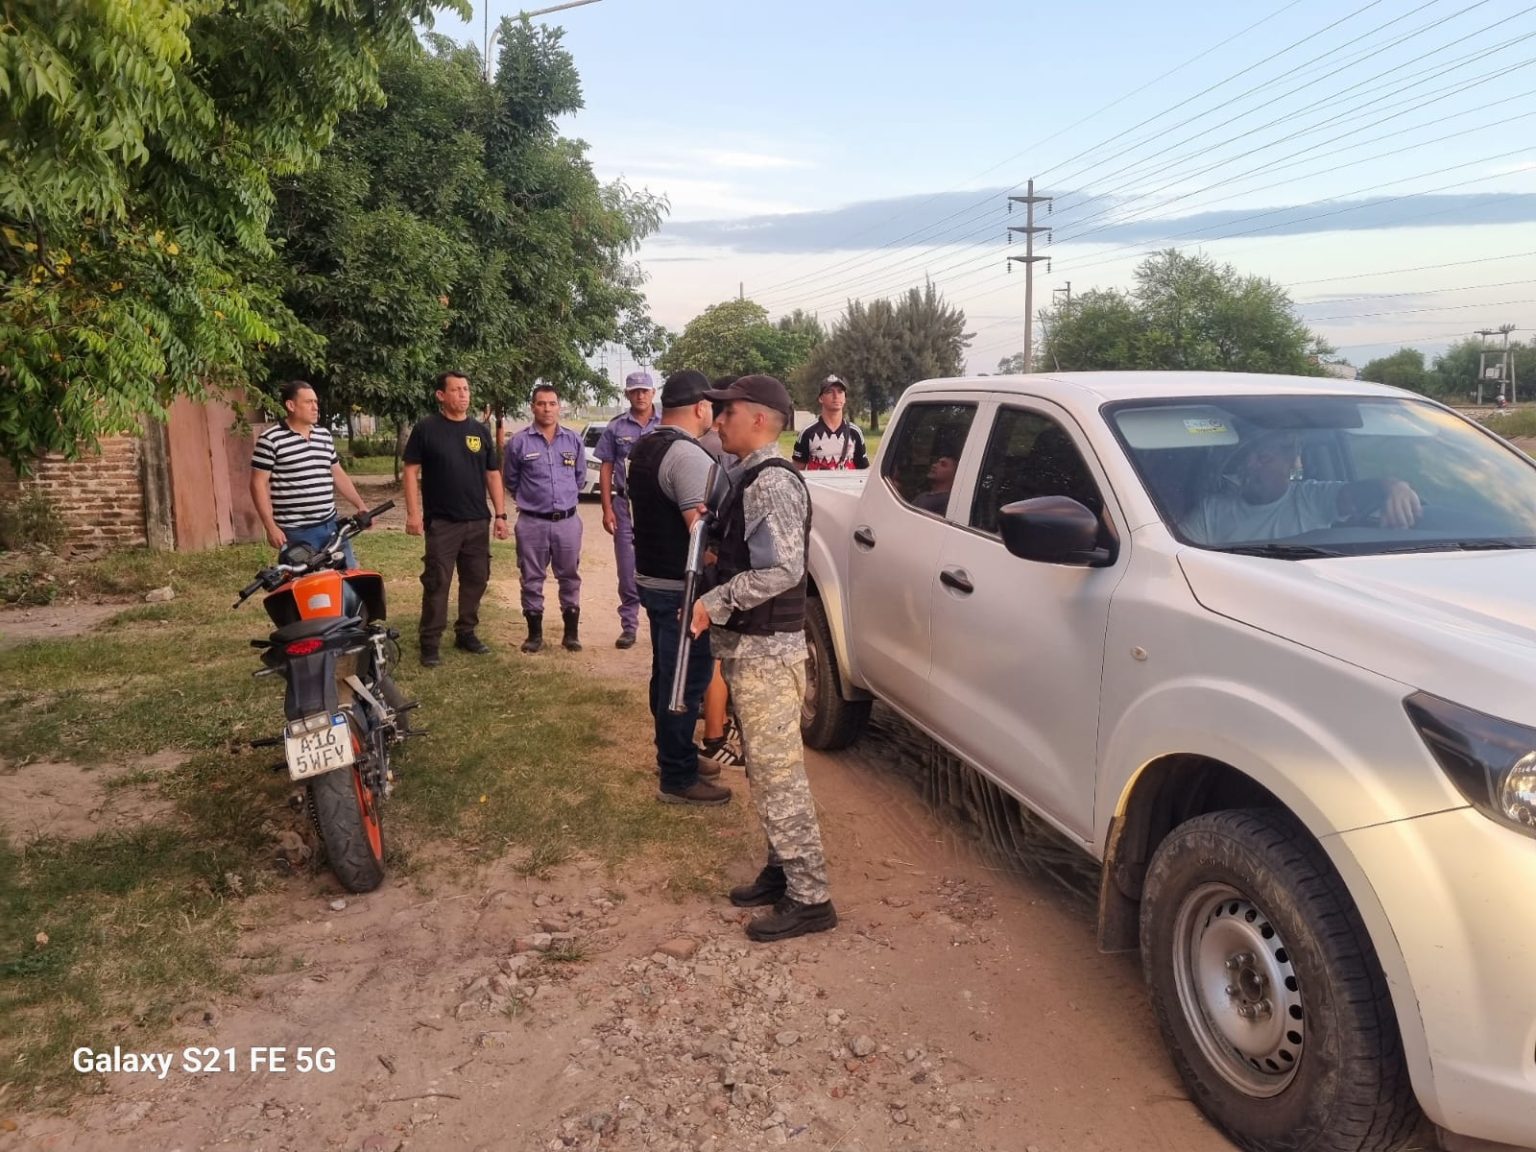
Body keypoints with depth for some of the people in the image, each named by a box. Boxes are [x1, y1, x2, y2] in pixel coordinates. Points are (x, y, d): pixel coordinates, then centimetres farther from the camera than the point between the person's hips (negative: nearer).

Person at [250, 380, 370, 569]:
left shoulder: (324, 435, 12)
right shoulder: (270, 440, -8)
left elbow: (338, 474, 20)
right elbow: (258, 484, -8)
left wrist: (360, 505, 12)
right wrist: (271, 526, -14)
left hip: (330, 525, 6)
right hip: (296, 532, -6)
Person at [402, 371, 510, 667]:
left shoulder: (480, 431, 10)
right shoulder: (426, 429, -2)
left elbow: (492, 475, 12)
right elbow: (411, 472, -3)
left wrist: (500, 514, 6)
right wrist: (413, 513, -12)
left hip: (477, 521, 4)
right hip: (441, 521, -4)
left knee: (476, 580, 9)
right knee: (437, 583, -3)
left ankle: (466, 633, 22)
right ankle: (430, 642, 3)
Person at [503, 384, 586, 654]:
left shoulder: (574, 440, 3)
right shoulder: (519, 442, -4)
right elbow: (510, 480, 9)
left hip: (567, 521, 2)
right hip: (532, 522, -2)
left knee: (570, 578, 8)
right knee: (532, 580, 6)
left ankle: (571, 633, 18)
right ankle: (535, 634, 17)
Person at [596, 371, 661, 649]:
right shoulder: (615, 428, 4)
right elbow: (606, 470, 6)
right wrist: (607, 509, -1)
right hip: (626, 505, 1)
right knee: (628, 571, 6)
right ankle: (628, 626, 13)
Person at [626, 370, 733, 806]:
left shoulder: (643, 449, 12)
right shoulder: (688, 456, -21)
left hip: (651, 577, 10)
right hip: (682, 588, -10)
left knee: (667, 674, 20)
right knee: (687, 681, -2)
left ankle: (676, 753, 34)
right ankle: (677, 779, 6)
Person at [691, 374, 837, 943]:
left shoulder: (772, 482, -18)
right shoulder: (755, 478, 14)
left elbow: (783, 569, -26)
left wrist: (715, 604, -22)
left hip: (766, 650, -10)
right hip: (752, 646, 10)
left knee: (779, 773, -4)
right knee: (766, 769, 17)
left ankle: (809, 897, 5)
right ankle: (782, 870, 29)